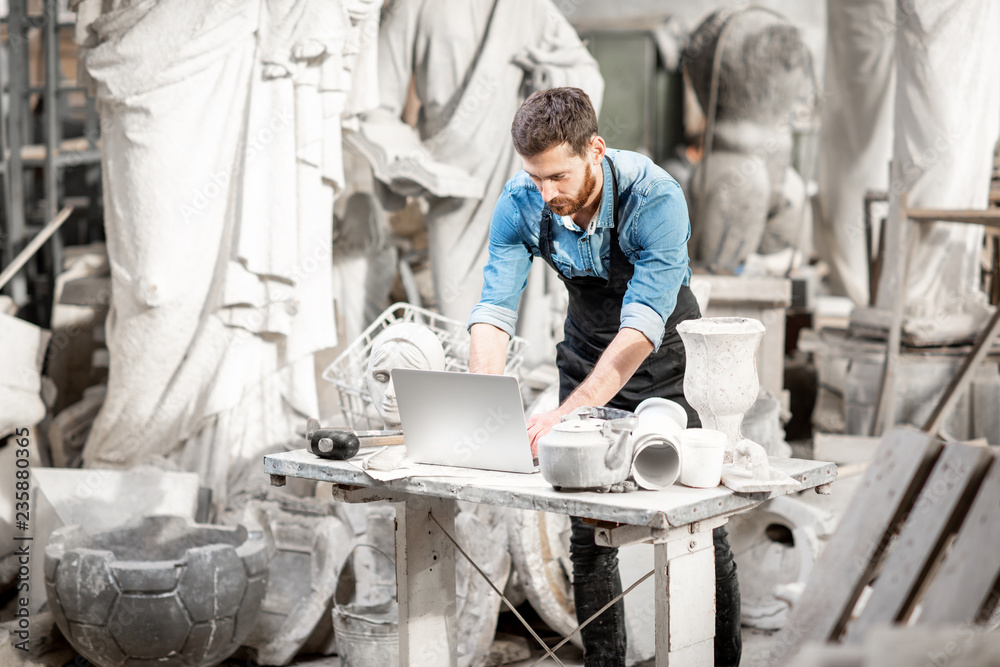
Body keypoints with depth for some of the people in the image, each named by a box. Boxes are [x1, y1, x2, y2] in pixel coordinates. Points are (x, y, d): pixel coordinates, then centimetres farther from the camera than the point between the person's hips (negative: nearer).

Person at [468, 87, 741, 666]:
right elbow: (494, 309, -20)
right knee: (589, 532, 3)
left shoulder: (656, 198, -32)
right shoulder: (520, 202, -19)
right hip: (587, 353, 4)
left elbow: (643, 324, -40)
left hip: (664, 356, -3)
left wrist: (569, 412, -50)